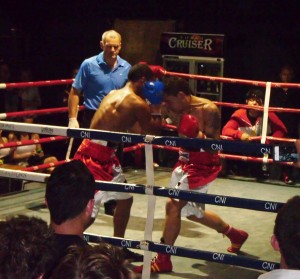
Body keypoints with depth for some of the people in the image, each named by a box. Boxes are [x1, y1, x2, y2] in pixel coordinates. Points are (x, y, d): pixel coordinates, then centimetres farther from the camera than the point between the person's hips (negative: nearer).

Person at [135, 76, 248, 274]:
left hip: (204, 166, -9)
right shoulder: (175, 110, -1)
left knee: (173, 205, -18)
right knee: (193, 212, 22)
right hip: (185, 162, 9)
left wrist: (198, 136, -37)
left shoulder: (208, 110, -19)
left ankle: (163, 260, -10)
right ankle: (236, 235, 42)